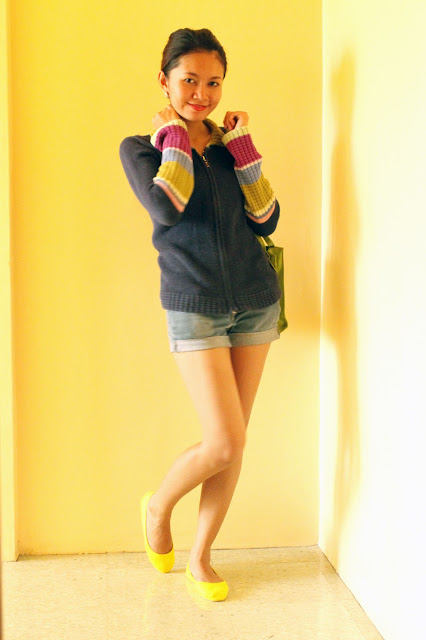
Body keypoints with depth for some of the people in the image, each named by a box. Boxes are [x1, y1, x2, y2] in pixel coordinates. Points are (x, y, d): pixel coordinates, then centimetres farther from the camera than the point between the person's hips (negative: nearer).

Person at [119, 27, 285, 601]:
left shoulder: (227, 144, 12)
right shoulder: (140, 147, 2)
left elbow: (268, 220, 2)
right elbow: (167, 209, -19)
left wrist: (242, 146, -1)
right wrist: (174, 135, -7)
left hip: (255, 302, 5)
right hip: (195, 307, -4)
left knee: (233, 444, 6)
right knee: (226, 443, -10)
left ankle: (200, 557, 23)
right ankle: (158, 506, 21)